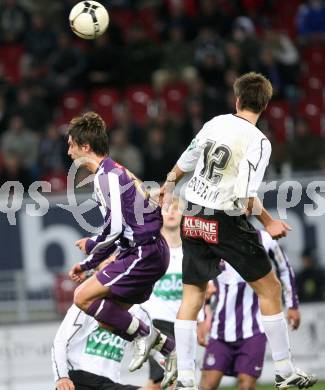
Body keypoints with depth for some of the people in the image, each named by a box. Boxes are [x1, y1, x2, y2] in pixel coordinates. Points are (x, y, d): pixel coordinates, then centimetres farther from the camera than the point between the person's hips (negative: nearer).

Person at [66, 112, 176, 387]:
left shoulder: (107, 176, -14)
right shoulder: (114, 172, 19)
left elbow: (115, 228, -21)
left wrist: (91, 246, -2)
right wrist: (88, 263, 23)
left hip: (144, 254, -10)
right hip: (148, 252, 10)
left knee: (83, 297, -12)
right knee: (108, 319, 11)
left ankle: (143, 334, -3)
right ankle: (172, 349, 15)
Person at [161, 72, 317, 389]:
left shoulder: (214, 124, 2)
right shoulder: (258, 141, -14)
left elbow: (185, 162, 17)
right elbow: (246, 197, -22)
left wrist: (169, 184, 37)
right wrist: (268, 224, -7)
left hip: (195, 220, 5)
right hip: (227, 223, -5)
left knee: (191, 298, 9)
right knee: (269, 289, 8)